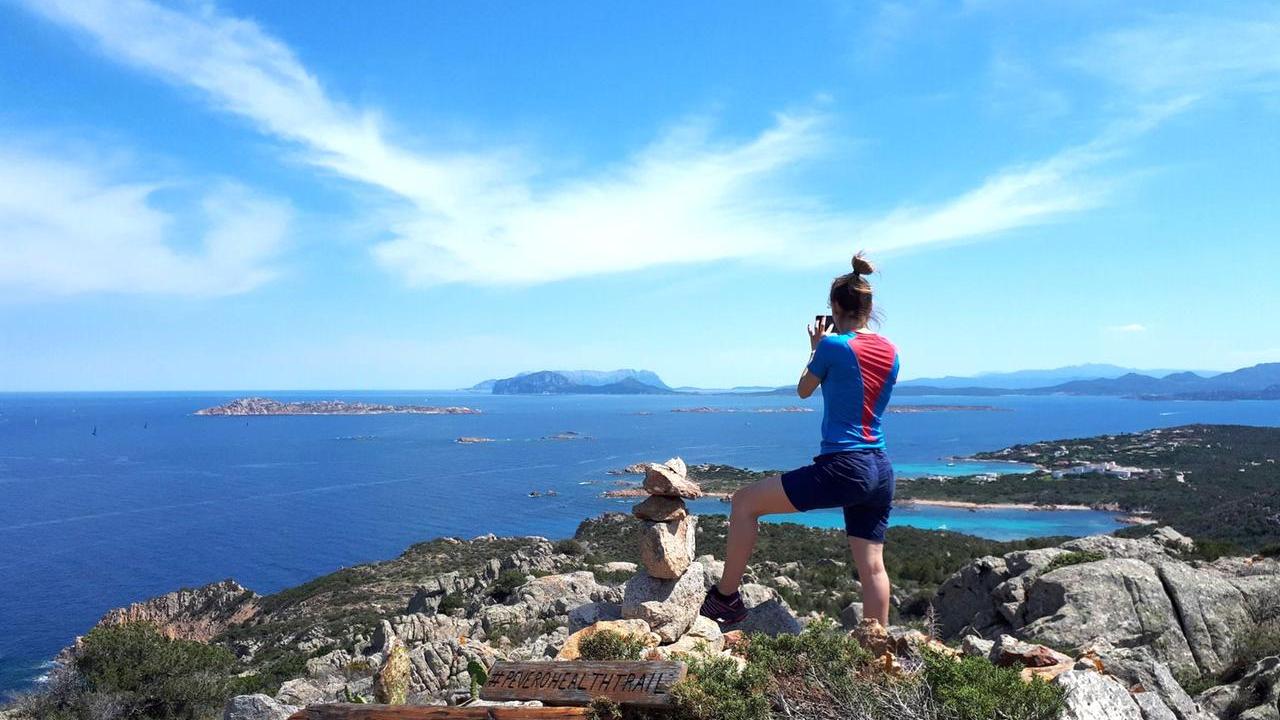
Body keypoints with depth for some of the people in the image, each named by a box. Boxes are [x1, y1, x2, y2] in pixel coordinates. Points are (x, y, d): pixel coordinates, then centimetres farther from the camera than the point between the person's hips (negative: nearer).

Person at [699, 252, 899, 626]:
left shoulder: (833, 345, -8)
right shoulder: (891, 352, 10)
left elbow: (804, 390, 9)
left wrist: (815, 348, 23)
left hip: (841, 469, -7)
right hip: (881, 473, 7)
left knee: (745, 502, 4)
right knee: (872, 566, 13)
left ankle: (726, 598, 10)